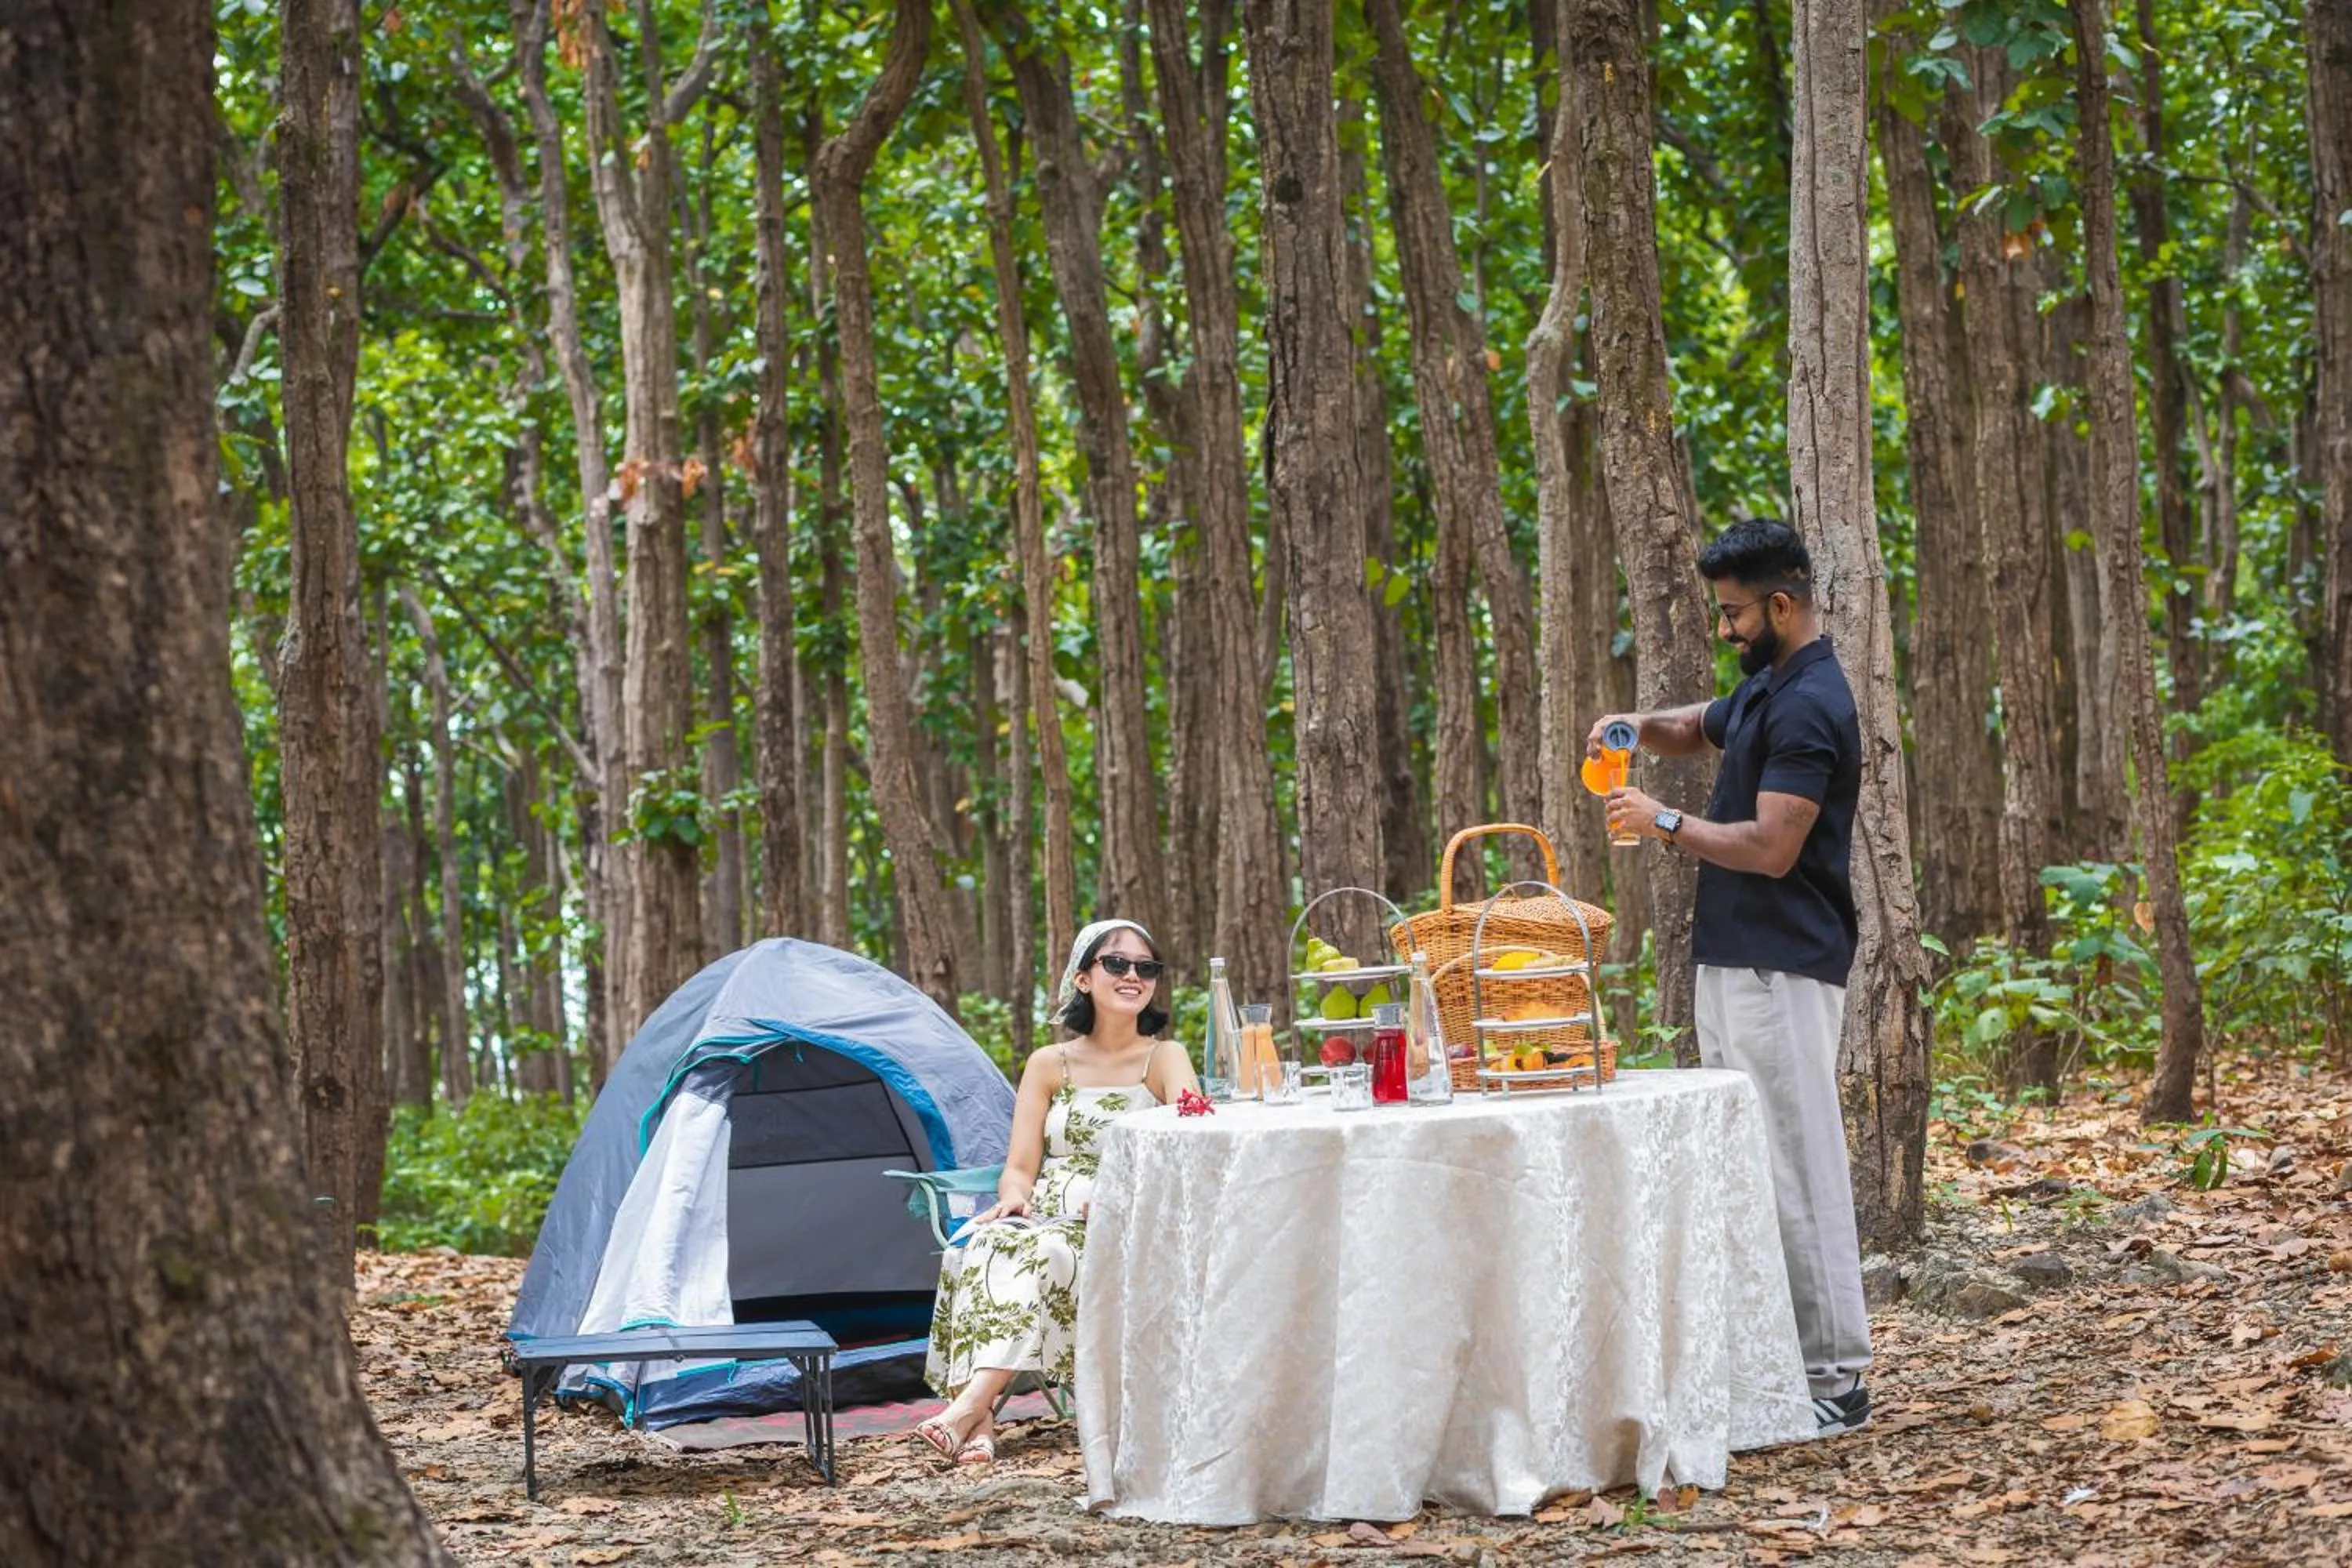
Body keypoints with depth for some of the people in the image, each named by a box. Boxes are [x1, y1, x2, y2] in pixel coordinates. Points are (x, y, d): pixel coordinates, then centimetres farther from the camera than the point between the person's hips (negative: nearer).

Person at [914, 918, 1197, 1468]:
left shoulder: (1165, 1059, 8)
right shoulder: (1049, 1065, 16)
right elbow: (1020, 1166, 10)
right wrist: (1013, 1198, -16)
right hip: (1047, 1215, 3)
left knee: (1041, 1254, -36)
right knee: (987, 1244, -32)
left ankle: (968, 1407, -46)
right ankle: (979, 1421, -43)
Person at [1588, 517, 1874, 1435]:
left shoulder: (1809, 706, -17)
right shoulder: (1763, 687, 14)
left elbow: (1771, 848, -24)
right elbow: (1697, 731, 33)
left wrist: (1665, 824, -12)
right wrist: (1640, 728, 10)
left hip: (1781, 973, -10)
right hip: (1733, 962, 10)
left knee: (1796, 1170, -8)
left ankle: (1836, 1377, -5)